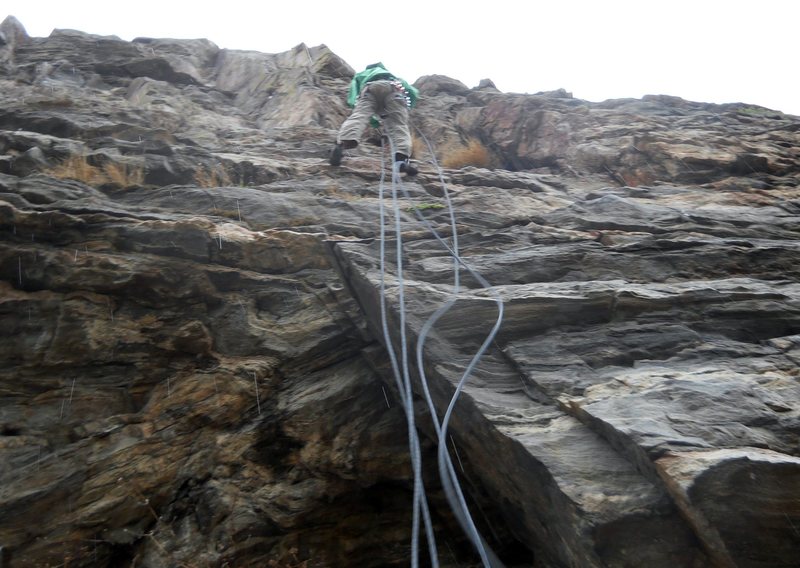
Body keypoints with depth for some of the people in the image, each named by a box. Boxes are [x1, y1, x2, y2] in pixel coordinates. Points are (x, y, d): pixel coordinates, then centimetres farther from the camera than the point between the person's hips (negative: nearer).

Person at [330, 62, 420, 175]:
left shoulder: (360, 75, 43)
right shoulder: (393, 76, 48)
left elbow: (352, 101, 29)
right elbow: (413, 93, 37)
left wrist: (370, 118, 37)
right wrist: (404, 111, 50)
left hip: (370, 88, 0)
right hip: (393, 88, 1)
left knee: (358, 117, -20)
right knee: (398, 126, -13)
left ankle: (342, 143, -51)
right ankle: (402, 159, -40)